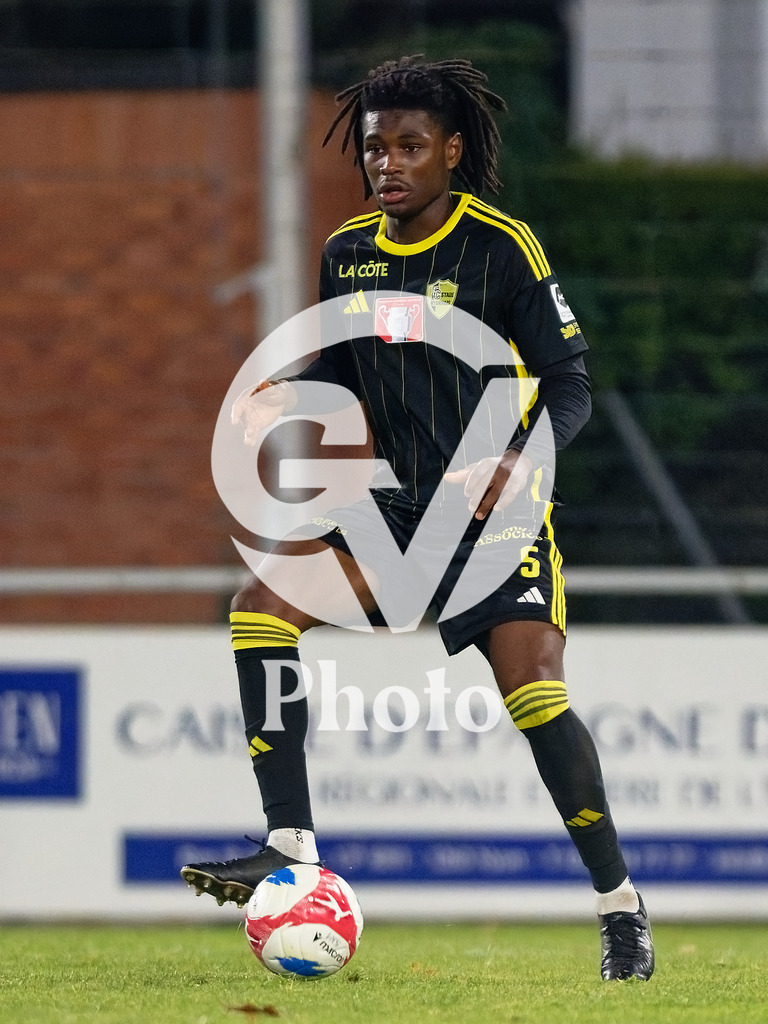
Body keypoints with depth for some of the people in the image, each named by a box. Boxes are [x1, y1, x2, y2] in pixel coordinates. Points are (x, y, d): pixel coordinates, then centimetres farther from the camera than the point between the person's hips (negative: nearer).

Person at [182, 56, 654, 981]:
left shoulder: (502, 247, -12)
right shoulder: (349, 253, 5)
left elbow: (569, 383, -10)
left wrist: (522, 460, -29)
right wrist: (285, 395, -3)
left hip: (499, 509, -6)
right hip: (403, 506, 6)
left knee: (534, 695, -18)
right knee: (262, 603, -13)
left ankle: (620, 907, -1)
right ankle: (291, 851, -13)